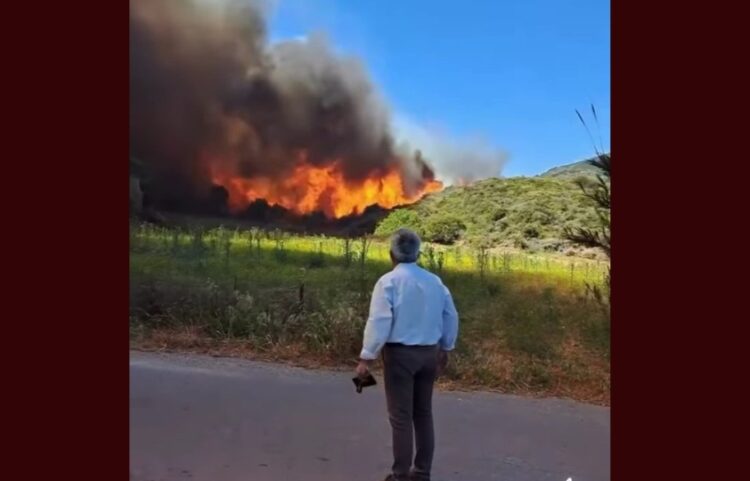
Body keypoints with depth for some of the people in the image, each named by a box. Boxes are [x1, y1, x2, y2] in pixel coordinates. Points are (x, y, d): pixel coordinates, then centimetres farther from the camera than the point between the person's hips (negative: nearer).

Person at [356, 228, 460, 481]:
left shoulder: (388, 281, -12)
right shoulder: (434, 281, 4)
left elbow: (379, 321, -17)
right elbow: (451, 317, 10)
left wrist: (366, 358, -12)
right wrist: (445, 349, 23)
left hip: (400, 354, -5)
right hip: (429, 353, 5)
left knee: (401, 417, 3)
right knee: (423, 413, 14)